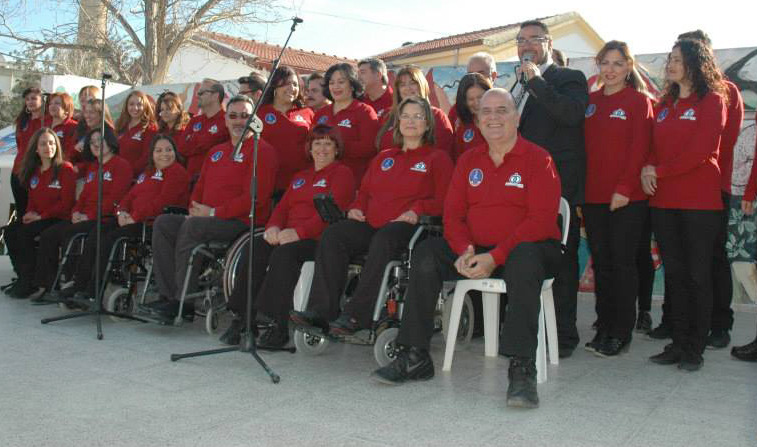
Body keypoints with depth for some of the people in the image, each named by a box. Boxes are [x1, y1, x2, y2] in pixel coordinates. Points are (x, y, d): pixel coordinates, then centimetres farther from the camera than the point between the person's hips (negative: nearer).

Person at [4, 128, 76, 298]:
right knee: (10, 231, -15)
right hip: (37, 218, 7)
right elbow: (32, 198, 22)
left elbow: (66, 202, -12)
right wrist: (30, 213, -1)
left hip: (58, 219, -7)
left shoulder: (65, 169, -7)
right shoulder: (34, 171, 15)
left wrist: (41, 216, -14)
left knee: (25, 232, -26)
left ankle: (29, 282, -16)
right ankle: (23, 276, -7)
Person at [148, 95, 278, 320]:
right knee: (163, 223, -9)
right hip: (206, 220, 8)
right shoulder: (216, 151, 22)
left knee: (191, 227, -30)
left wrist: (213, 212, -15)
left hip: (243, 222, -8)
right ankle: (168, 294, -14)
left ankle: (184, 300, -22)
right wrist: (195, 209, 2)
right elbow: (200, 187, 26)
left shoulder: (262, 151, -4)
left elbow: (255, 197, -15)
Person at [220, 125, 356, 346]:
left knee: (284, 253, -35)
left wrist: (298, 232, -21)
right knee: (254, 248, -22)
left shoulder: (342, 173, 7)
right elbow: (283, 206, 19)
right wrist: (273, 226, -5)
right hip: (287, 236, 6)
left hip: (319, 239, -6)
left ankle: (278, 326, -32)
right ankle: (240, 318, -23)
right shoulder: (300, 177, 30)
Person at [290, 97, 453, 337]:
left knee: (382, 241, -38)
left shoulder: (438, 158, 13)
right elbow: (365, 191, 31)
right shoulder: (383, 157, 29)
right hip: (370, 224, 5)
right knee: (332, 235, -22)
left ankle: (356, 315, -38)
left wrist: (417, 211, -17)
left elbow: (442, 200, 1)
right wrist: (356, 208, 9)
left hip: (406, 226, -5)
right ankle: (322, 310, -28)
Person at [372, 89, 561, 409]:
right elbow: (452, 212, 6)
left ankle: (522, 370, -36)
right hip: (476, 251, 5)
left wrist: (495, 257, -25)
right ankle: (415, 357, -12)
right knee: (426, 253, -16)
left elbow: (542, 219, -15)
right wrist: (465, 251, -15)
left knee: (524, 261, -38)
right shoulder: (469, 160, 12)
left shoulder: (537, 159, -5)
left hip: (528, 247, -4)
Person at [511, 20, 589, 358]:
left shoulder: (569, 78, 0)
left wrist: (536, 81, -18)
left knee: (561, 260, 1)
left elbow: (572, 114, -20)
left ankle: (564, 335, 9)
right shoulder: (520, 83, 21)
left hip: (558, 186, -6)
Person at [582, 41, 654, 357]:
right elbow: (583, 144, 12)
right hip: (593, 196, 5)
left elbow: (639, 149, -9)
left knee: (623, 261, 0)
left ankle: (621, 333, 10)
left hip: (626, 198, -5)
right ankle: (604, 328, 19)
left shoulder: (639, 101, -1)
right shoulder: (590, 102, 12)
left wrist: (625, 188, -16)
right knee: (601, 261, 9)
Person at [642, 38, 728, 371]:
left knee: (698, 275, 0)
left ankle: (695, 349, 7)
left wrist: (660, 171, -12)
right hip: (664, 200, 6)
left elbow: (702, 150, -12)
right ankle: (679, 343, 16)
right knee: (674, 273, 8)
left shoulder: (712, 100, -1)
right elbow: (654, 147, 13)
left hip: (699, 200, -6)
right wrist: (647, 172, -6)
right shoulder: (665, 105, 17)